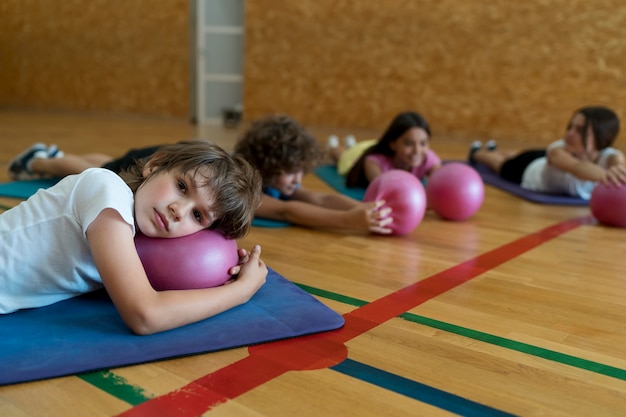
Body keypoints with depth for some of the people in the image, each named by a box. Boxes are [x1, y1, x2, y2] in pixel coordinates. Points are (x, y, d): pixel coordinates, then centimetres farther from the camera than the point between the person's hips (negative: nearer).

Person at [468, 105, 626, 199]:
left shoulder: (608, 157, -44)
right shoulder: (558, 149, -49)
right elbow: (577, 167, -73)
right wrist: (604, 175, -94)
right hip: (529, 169, -4)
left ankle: (495, 150, 73)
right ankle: (478, 152, 67)